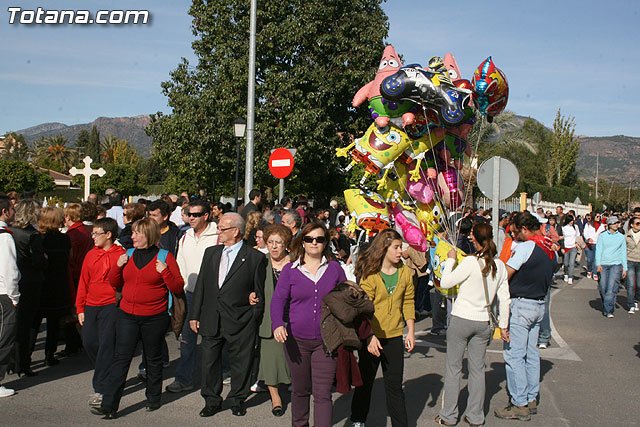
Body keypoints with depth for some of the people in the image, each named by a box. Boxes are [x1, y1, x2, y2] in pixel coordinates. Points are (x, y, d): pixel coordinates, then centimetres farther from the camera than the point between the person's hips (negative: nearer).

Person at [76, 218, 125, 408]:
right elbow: (83, 282, 15)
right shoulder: (91, 255, 11)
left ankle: (100, 389, 2)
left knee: (106, 345, -5)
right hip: (91, 306, 6)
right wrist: (80, 308, 13)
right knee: (89, 342, 6)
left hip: (111, 305, -6)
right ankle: (108, 374, 30)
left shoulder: (120, 255, -6)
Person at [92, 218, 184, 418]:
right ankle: (109, 405, -2)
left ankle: (154, 398, 30)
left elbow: (178, 288, -7)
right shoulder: (129, 255, 7)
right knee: (121, 358, -2)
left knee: (153, 359, 12)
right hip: (127, 315, 3)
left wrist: (164, 272, -21)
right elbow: (114, 283, 15)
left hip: (154, 318, -3)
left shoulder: (165, 257, -5)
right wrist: (118, 266, -2)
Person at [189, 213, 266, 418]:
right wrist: (194, 315, 9)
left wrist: (254, 320, -5)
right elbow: (200, 286, 12)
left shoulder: (255, 257, -5)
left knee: (240, 363, 8)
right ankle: (212, 401, 28)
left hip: (240, 323, -4)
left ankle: (237, 400, 28)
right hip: (210, 321, 4)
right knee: (209, 361, 11)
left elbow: (259, 293, -2)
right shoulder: (210, 253, 10)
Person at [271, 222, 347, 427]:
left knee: (323, 393, -6)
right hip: (296, 339, 1)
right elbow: (278, 300, -3)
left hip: (326, 340, -1)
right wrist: (278, 324, -20)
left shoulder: (334, 268, 5)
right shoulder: (290, 270, 2)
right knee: (300, 390, 16)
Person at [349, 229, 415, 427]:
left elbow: (408, 304, 8)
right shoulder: (369, 274, -12)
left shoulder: (405, 272, 2)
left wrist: (411, 332, 4)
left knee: (395, 384, 8)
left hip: (394, 336, 3)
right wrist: (369, 336, -21)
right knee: (365, 381, 12)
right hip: (371, 336, -3)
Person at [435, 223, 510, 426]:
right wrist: (503, 325, 14)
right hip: (483, 322, 5)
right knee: (477, 369, 13)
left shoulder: (471, 262, -17)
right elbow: (504, 299, 5)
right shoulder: (500, 265, 0)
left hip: (461, 320, -5)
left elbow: (445, 283, -12)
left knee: (453, 368, 6)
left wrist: (450, 260, 0)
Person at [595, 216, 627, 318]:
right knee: (603, 288, 3)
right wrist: (598, 264, -11)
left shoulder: (621, 237, 10)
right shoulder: (602, 236, 6)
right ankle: (605, 306, 23)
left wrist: (625, 268, 10)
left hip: (616, 265, 0)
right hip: (603, 265, 0)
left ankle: (609, 310, -13)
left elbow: (623, 253, 13)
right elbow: (598, 250, 1)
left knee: (611, 288, -12)